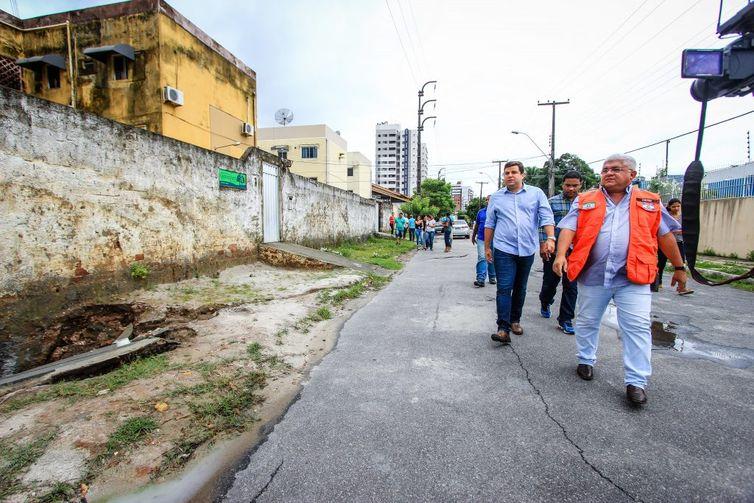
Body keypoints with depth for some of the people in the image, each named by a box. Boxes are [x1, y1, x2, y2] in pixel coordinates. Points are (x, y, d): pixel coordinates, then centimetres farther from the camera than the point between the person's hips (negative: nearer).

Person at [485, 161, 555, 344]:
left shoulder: (536, 193, 5)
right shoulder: (496, 197, 7)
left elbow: (546, 217, -1)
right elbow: (489, 224, 10)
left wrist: (550, 238, -16)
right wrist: (487, 247, 10)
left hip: (527, 250, 1)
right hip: (503, 250, -1)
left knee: (520, 288, 14)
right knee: (504, 288, -8)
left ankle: (515, 320, 29)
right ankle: (503, 328, -9)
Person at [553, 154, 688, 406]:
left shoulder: (650, 202, 10)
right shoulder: (585, 201, 6)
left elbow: (665, 235, 14)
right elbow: (568, 228, -5)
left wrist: (679, 267, 16)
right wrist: (561, 254, -21)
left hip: (633, 277, 0)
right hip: (592, 274, 1)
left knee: (637, 327, -4)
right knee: (587, 322, 13)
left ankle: (636, 382, 7)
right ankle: (586, 361, 33)